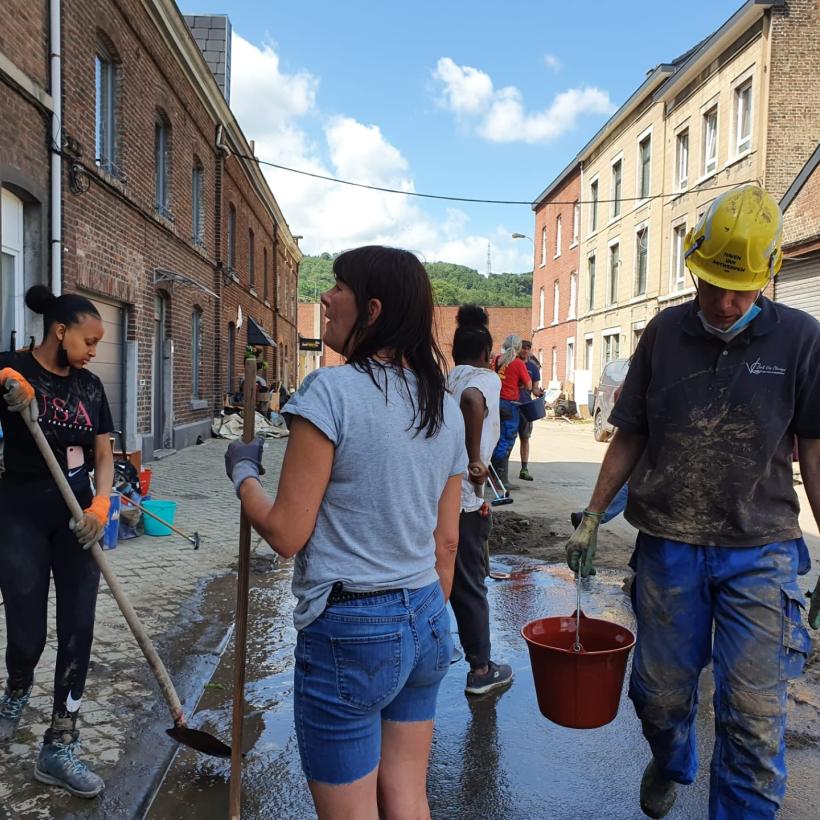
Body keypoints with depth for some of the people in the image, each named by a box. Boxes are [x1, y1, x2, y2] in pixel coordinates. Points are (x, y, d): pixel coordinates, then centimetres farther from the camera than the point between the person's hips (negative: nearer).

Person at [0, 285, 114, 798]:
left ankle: (59, 748, 17)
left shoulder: (90, 386, 4)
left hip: (77, 519, 4)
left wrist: (100, 506, -12)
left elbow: (103, 456, 4)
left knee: (79, 630, 2)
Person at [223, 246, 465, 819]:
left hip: (349, 630, -7)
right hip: (426, 623, 7)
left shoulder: (331, 391, -17)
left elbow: (287, 534, -16)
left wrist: (242, 471, 2)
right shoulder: (446, 407, 5)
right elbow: (447, 542, 10)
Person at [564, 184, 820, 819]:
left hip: (760, 551, -1)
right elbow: (630, 438, 6)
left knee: (754, 715, -1)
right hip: (668, 545, 2)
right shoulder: (665, 333, 1)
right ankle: (672, 766, 47)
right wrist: (591, 519, 4)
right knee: (660, 693, 15)